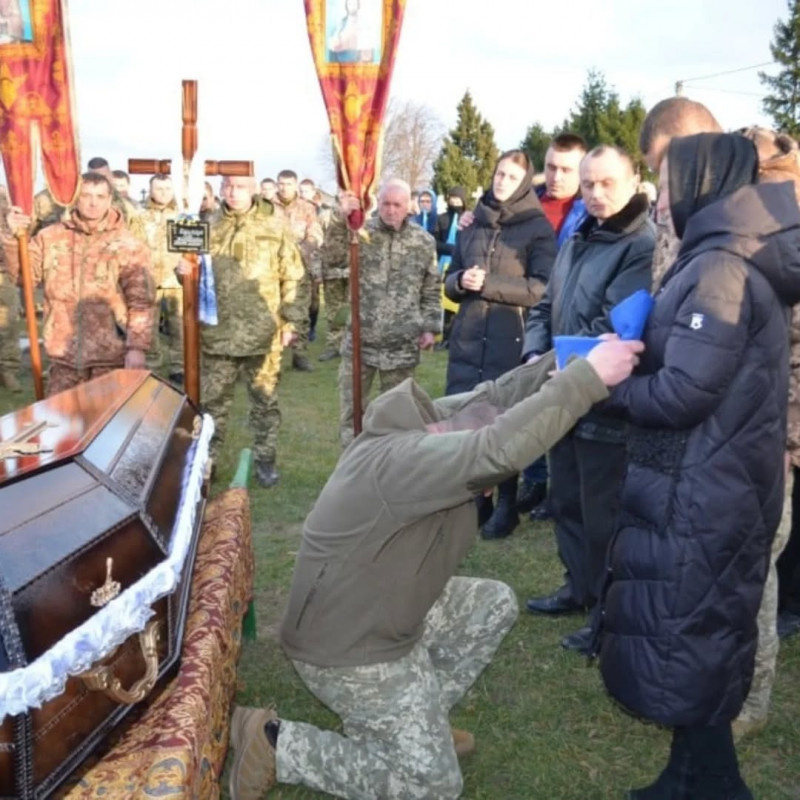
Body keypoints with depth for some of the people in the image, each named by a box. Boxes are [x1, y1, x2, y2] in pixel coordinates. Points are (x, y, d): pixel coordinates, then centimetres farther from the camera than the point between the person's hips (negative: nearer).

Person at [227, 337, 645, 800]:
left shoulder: (425, 420, -6)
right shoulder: (402, 461, -34)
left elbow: (498, 395, -3)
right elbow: (502, 448, -45)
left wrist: (571, 358, -18)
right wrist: (589, 377, -39)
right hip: (348, 650, -9)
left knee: (495, 604, 12)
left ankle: (422, 722, 22)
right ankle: (275, 743, 5)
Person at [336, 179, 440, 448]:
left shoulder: (424, 241, 2)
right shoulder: (362, 233, -2)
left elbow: (431, 290, 9)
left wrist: (430, 327, 3)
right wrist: (341, 219, -32)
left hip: (403, 345, 1)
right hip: (360, 341, 0)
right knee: (350, 409, 7)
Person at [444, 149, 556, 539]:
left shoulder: (538, 227, 0)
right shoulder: (472, 224, 15)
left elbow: (543, 288, -10)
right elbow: (449, 280, 17)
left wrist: (487, 283, -15)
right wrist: (461, 281, -6)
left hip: (510, 339, -4)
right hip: (467, 336, 5)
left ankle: (506, 505, 16)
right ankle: (473, 498, 20)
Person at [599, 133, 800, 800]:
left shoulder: (721, 268, -19)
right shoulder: (742, 259, 11)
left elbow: (682, 393, -24)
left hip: (700, 493, -10)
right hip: (717, 483, 10)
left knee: (682, 639, 2)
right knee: (705, 634, 18)